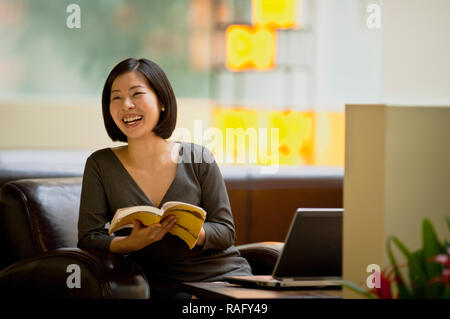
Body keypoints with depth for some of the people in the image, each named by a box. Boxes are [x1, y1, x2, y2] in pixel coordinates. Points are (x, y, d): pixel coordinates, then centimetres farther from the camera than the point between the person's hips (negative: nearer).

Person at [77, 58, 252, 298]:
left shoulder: (198, 159, 1)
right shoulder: (100, 165, 0)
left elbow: (225, 232, 1)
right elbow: (89, 239, -4)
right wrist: (133, 242, -24)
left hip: (225, 276, 1)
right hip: (166, 288, -1)